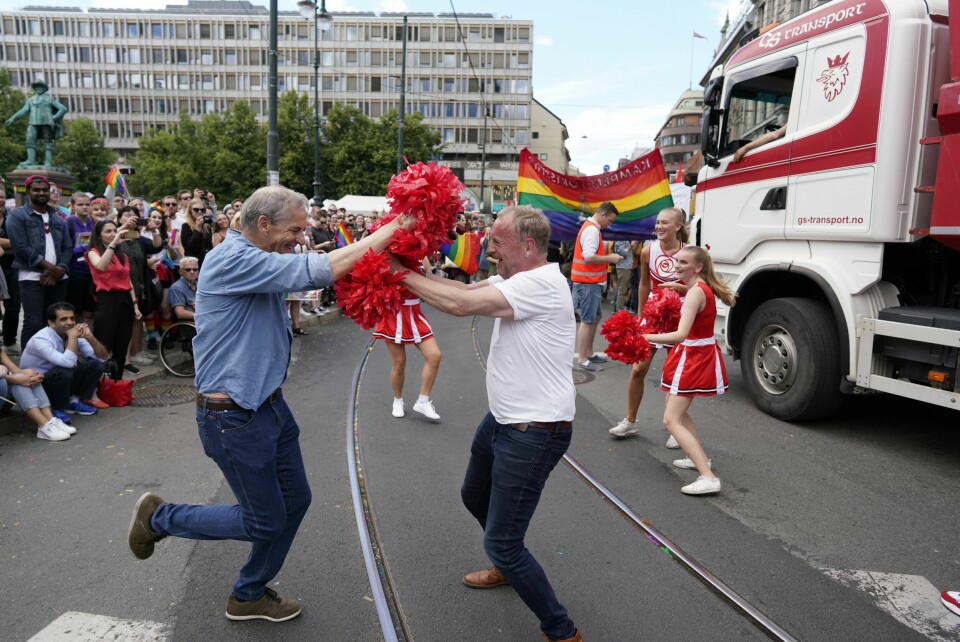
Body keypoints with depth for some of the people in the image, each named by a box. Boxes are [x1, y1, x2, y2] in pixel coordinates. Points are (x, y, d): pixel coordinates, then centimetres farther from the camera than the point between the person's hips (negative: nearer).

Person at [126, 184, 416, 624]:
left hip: (268, 405, 10)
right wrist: (391, 229, -24)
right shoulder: (233, 259, -23)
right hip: (234, 417, -10)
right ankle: (158, 518, 26)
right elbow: (320, 269, -30)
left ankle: (250, 595, 36)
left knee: (294, 501, 16)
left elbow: (311, 275, 9)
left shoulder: (259, 260, 10)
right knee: (265, 521, 6)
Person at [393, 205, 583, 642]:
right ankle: (508, 568, 53)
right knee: (474, 496, 29)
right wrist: (412, 274, -9)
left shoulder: (540, 283, -24)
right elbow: (467, 289, 3)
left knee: (500, 543, -5)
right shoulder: (518, 279, 6)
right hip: (504, 419, 10)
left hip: (534, 433, -10)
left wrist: (404, 276, -18)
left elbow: (462, 304, -29)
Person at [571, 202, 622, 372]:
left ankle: (589, 353, 26)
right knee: (587, 320, -6)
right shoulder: (592, 230, -16)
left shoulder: (590, 227, 16)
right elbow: (589, 257, -26)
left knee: (595, 317, 17)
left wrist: (606, 258, 9)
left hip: (591, 282, 10)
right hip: (588, 282, -10)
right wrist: (609, 258, -15)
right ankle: (582, 360, -2)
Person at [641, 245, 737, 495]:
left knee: (671, 420, -12)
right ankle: (700, 458, 37)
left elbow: (680, 335, -33)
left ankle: (708, 477, -18)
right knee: (678, 411, 25)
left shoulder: (696, 292, -23)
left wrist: (643, 337, -39)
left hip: (694, 357, -10)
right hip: (701, 353, 10)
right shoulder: (703, 287, 6)